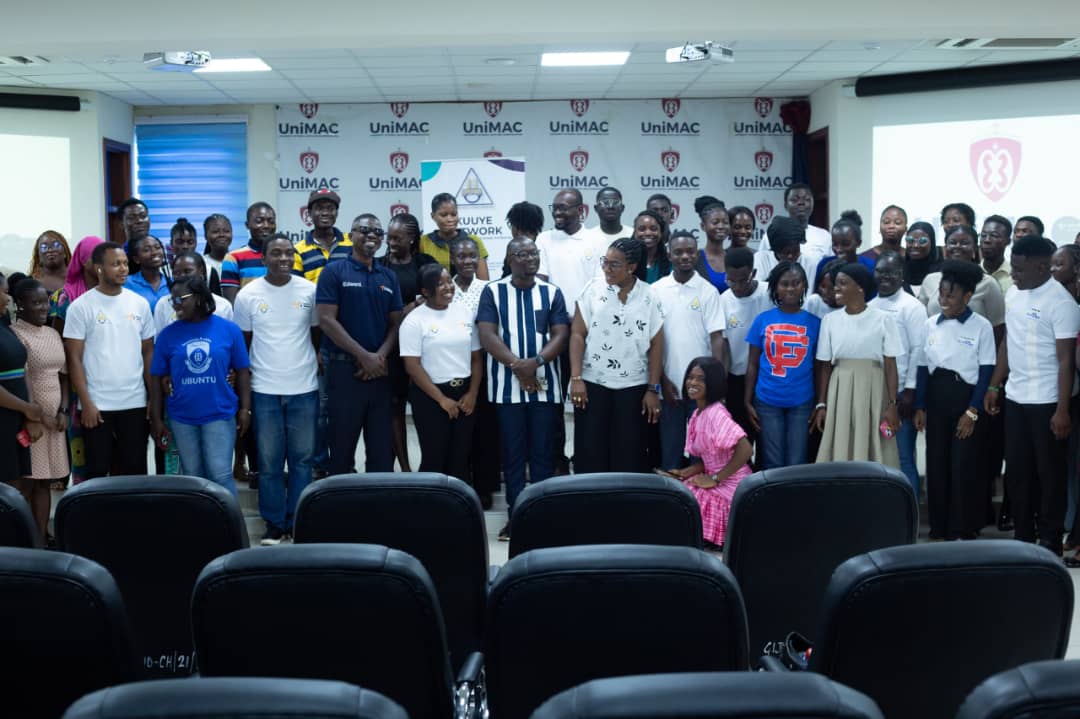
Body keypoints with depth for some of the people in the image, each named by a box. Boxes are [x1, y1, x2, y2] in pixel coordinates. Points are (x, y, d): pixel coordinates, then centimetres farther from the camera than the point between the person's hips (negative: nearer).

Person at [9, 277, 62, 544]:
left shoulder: (53, 334, 12)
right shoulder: (13, 334, -10)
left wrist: (63, 411, 2)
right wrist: (35, 416, -14)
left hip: (54, 419, 6)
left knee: (44, 481, 9)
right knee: (24, 483, -4)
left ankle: (41, 540, 15)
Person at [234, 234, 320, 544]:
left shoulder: (309, 290, 0)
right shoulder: (247, 295, -2)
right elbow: (242, 343, 4)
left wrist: (322, 367, 7)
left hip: (304, 389, 1)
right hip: (264, 390, -1)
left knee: (302, 458, 8)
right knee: (269, 461, 5)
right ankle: (274, 523, 16)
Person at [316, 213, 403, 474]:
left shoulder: (389, 277, 12)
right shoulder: (334, 272, -2)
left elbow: (395, 323, 10)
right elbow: (326, 320, -10)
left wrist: (380, 356, -9)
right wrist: (364, 356, -14)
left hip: (380, 371, 4)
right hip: (344, 368, -4)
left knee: (382, 446, 8)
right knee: (342, 444, 3)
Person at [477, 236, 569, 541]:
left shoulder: (552, 292, 7)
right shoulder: (493, 292, 3)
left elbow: (561, 335, 0)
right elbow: (486, 335, -6)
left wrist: (536, 362, -16)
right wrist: (516, 364, -15)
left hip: (545, 385, 1)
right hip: (507, 385, -1)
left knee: (543, 452, 4)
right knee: (513, 452, 4)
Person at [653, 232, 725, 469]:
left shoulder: (708, 291, -1)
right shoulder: (656, 291, 2)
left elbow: (717, 338, -4)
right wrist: (662, 379, -3)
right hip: (670, 384, 1)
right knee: (670, 448, 9)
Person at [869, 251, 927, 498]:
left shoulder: (911, 307, -5)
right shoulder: (869, 307, 12)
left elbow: (918, 350, -9)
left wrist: (910, 391, -14)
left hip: (899, 394, -5)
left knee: (902, 458, -1)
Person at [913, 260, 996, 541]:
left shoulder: (981, 326, -6)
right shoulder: (930, 324, 5)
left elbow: (986, 372, -6)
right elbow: (923, 367, 8)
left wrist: (972, 412, -12)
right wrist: (919, 407, 3)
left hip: (966, 399, -4)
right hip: (935, 400, 4)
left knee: (963, 466, -2)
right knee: (936, 464, 7)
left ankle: (964, 531, 9)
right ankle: (939, 528, 18)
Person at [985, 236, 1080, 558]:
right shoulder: (1014, 294, 7)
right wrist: (994, 386, 13)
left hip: (1046, 402, -7)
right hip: (1015, 398, 7)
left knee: (1049, 473, 4)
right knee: (1017, 471, 12)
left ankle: (1050, 541, 16)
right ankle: (1023, 536, 23)